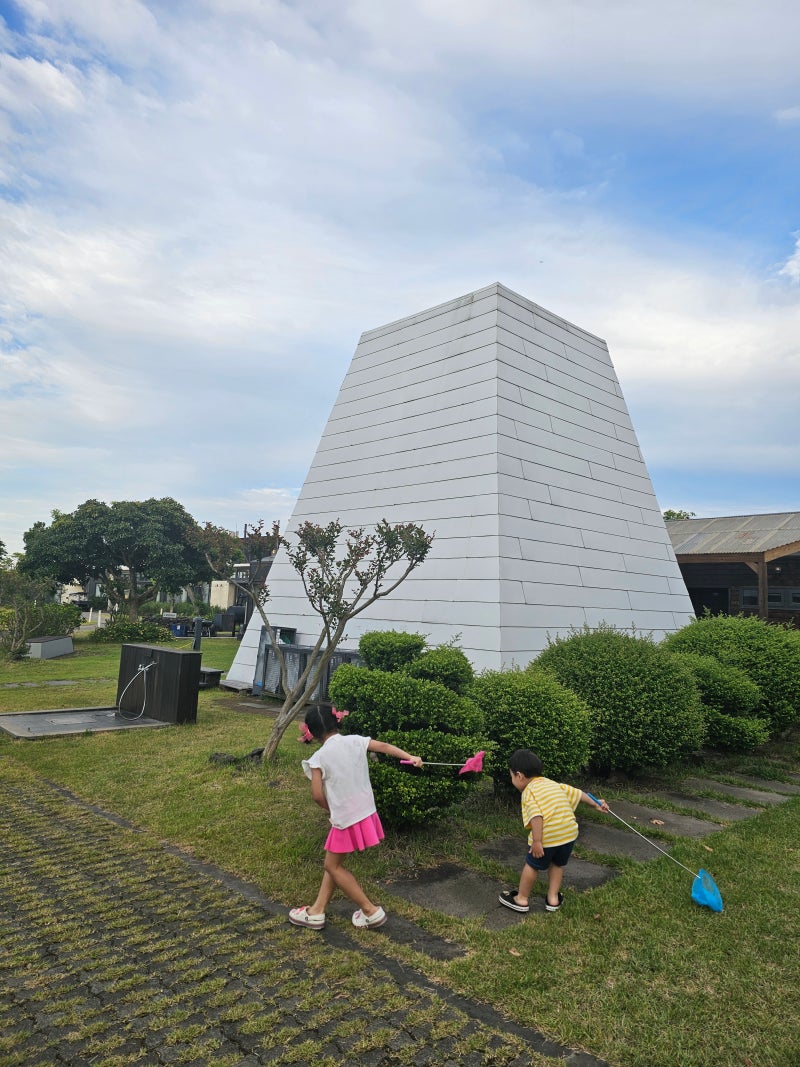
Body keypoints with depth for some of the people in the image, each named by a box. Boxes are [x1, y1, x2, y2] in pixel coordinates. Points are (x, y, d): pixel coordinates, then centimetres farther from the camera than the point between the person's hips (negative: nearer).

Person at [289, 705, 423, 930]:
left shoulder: (319, 757, -13)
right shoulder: (355, 741, -2)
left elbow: (318, 795, -12)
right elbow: (384, 747, -6)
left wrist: (331, 810, 6)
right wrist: (411, 757, -6)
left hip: (345, 819, -6)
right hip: (366, 813, 7)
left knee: (333, 866, 14)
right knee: (334, 862, 20)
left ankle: (371, 911, 17)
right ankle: (317, 911, 29)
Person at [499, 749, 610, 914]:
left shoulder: (529, 791, -6)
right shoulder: (553, 784, 16)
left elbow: (536, 816, -21)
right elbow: (577, 793, 24)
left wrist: (537, 842, -22)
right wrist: (595, 804, 36)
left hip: (547, 836, -6)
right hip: (569, 832, 6)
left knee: (532, 865, 14)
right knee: (558, 864, 28)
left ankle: (522, 899, 27)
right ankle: (553, 899, 33)